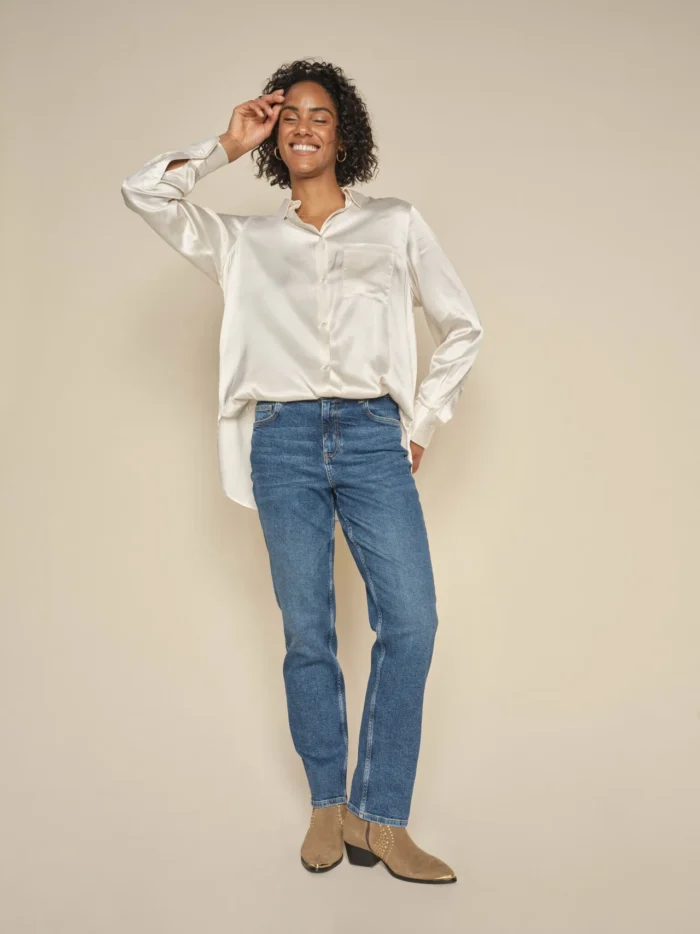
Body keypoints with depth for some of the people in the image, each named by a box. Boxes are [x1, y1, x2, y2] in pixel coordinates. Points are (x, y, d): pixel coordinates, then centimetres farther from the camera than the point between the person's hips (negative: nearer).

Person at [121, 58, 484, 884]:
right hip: (284, 441, 1)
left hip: (373, 436, 0)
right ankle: (327, 804, 16)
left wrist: (422, 426, 9)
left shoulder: (397, 225, 15)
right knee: (306, 632, 2)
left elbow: (462, 327, 16)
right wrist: (227, 145, 8)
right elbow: (142, 192, 8)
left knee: (410, 620, -12)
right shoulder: (245, 240, 17)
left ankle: (378, 819, -2)